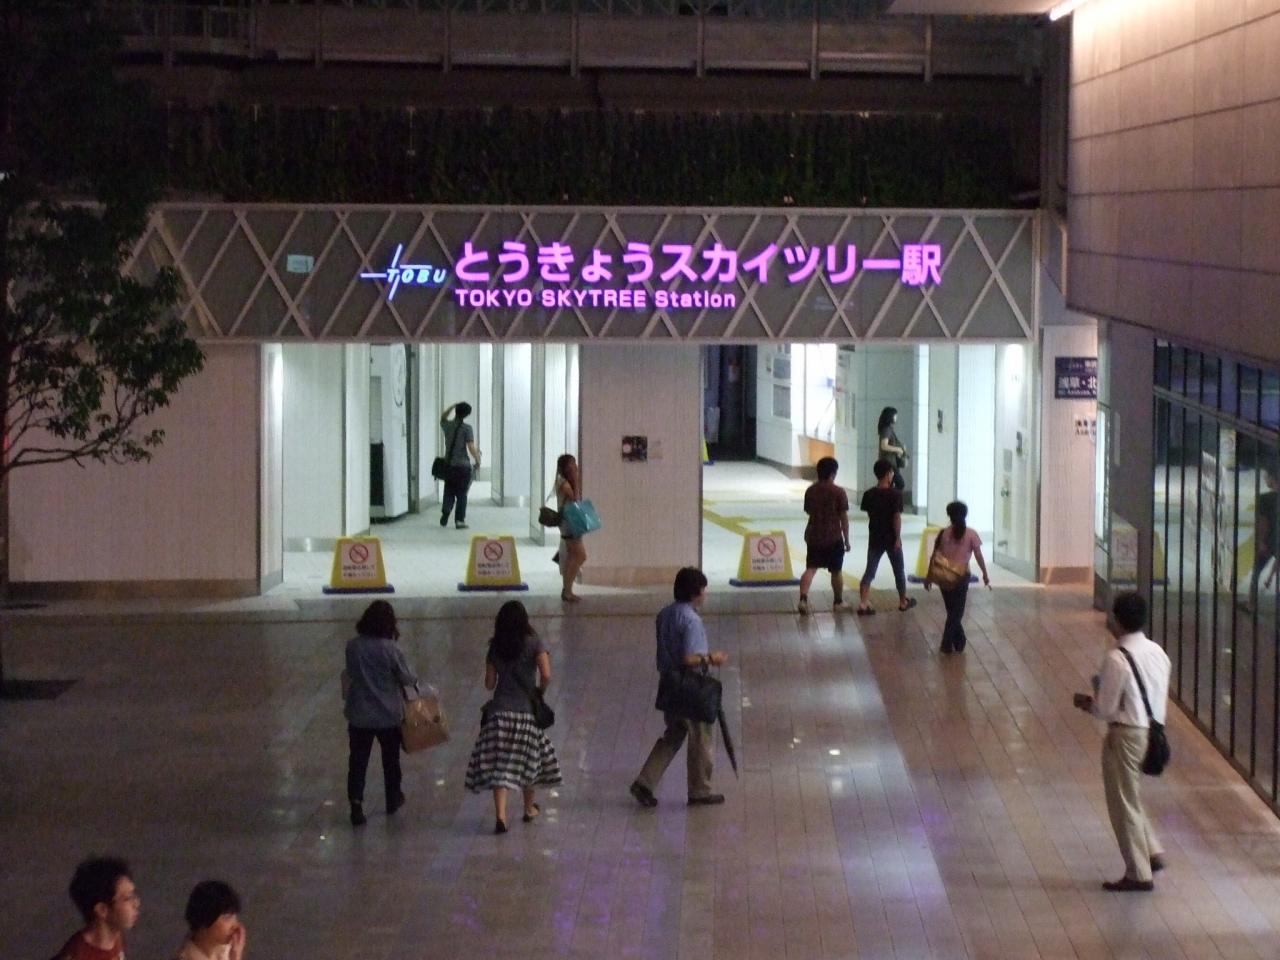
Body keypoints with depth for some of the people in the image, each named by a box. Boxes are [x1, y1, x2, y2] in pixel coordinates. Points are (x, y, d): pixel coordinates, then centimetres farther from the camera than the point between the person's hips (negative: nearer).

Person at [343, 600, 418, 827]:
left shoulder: (352, 646, -7)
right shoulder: (391, 649, -17)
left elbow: (350, 674, 6)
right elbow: (408, 678, -10)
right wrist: (414, 680, 11)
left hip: (359, 715, 1)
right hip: (388, 714, -1)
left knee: (358, 760, 5)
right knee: (390, 759, 19)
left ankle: (356, 803, -9)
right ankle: (393, 799, 35)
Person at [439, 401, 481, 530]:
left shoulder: (447, 425, 3)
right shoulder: (467, 428, -11)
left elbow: (442, 418, 28)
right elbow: (471, 447, -16)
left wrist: (452, 407, 23)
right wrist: (478, 460, -2)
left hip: (449, 465, 4)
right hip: (463, 465, -4)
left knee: (449, 492, 15)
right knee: (462, 494, 3)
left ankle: (445, 515, 2)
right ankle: (459, 520, 0)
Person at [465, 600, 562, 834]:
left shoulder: (495, 648, 2)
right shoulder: (534, 644, -6)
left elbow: (489, 684, 5)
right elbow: (546, 675, -16)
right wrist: (540, 691, 3)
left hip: (500, 711, 1)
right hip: (527, 710, -1)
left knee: (500, 765, -3)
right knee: (530, 757, 18)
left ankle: (500, 815, -17)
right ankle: (530, 809, 33)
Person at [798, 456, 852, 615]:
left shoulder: (810, 490, 4)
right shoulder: (838, 492, -11)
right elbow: (844, 518, -9)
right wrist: (846, 539, -2)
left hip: (813, 536, 4)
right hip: (833, 537, -4)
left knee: (810, 569, 2)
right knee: (836, 571, 11)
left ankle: (803, 598, -17)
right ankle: (839, 602, 23)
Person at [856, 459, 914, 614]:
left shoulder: (869, 494, -1)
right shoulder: (895, 493, -15)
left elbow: (869, 515, 8)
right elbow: (897, 517, -17)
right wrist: (898, 538, -14)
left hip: (874, 538, 3)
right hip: (891, 537, -3)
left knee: (870, 571, 4)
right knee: (899, 571, 15)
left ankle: (863, 604, -8)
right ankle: (903, 601, 28)